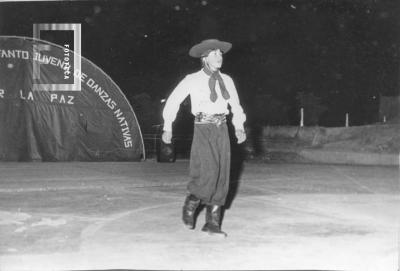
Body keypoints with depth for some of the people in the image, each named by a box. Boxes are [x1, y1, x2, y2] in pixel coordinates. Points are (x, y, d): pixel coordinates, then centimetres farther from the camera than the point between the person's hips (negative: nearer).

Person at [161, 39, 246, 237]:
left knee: (221, 176, 1)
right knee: (208, 173, -20)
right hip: (203, 129, -5)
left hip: (222, 130, 5)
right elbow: (172, 101, 7)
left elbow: (236, 107, 20)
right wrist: (167, 128, 7)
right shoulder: (192, 80, -1)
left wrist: (239, 127, 5)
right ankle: (190, 206, 8)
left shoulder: (227, 81, 11)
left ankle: (212, 223, 10)